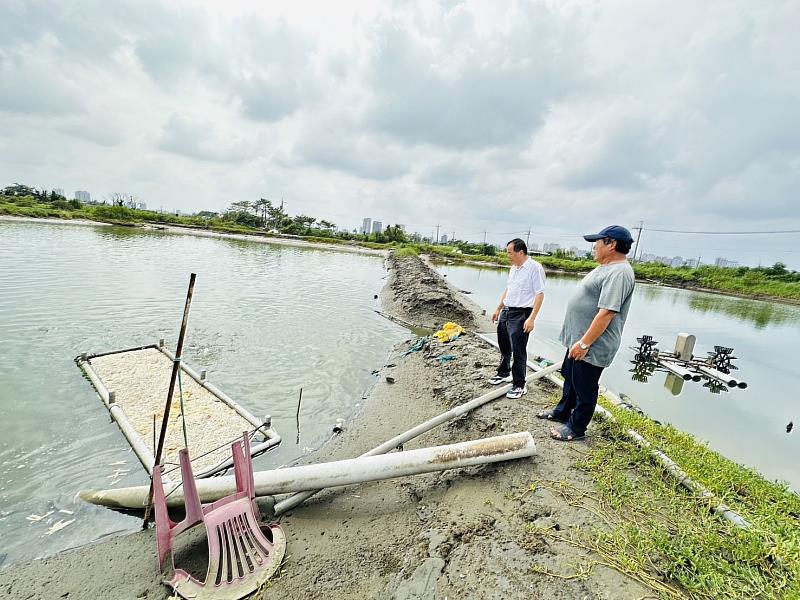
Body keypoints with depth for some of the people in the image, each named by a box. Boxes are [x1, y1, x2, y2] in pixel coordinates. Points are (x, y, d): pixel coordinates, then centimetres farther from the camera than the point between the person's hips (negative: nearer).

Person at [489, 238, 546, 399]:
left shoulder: (535, 268, -14)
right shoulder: (514, 268, 13)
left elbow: (539, 294, -18)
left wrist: (531, 318, -23)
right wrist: (498, 309, 21)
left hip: (521, 314, -8)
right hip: (506, 312, 9)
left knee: (518, 351, -2)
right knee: (504, 346, 20)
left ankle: (519, 385, 11)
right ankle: (504, 373, 39)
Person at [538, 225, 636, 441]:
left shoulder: (618, 273, -23)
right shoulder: (606, 268, 12)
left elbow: (607, 312, -29)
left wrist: (584, 343, -28)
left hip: (592, 346, -10)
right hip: (578, 340, 10)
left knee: (584, 389, 7)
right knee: (570, 379, 24)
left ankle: (576, 428, 24)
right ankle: (562, 412, 42)